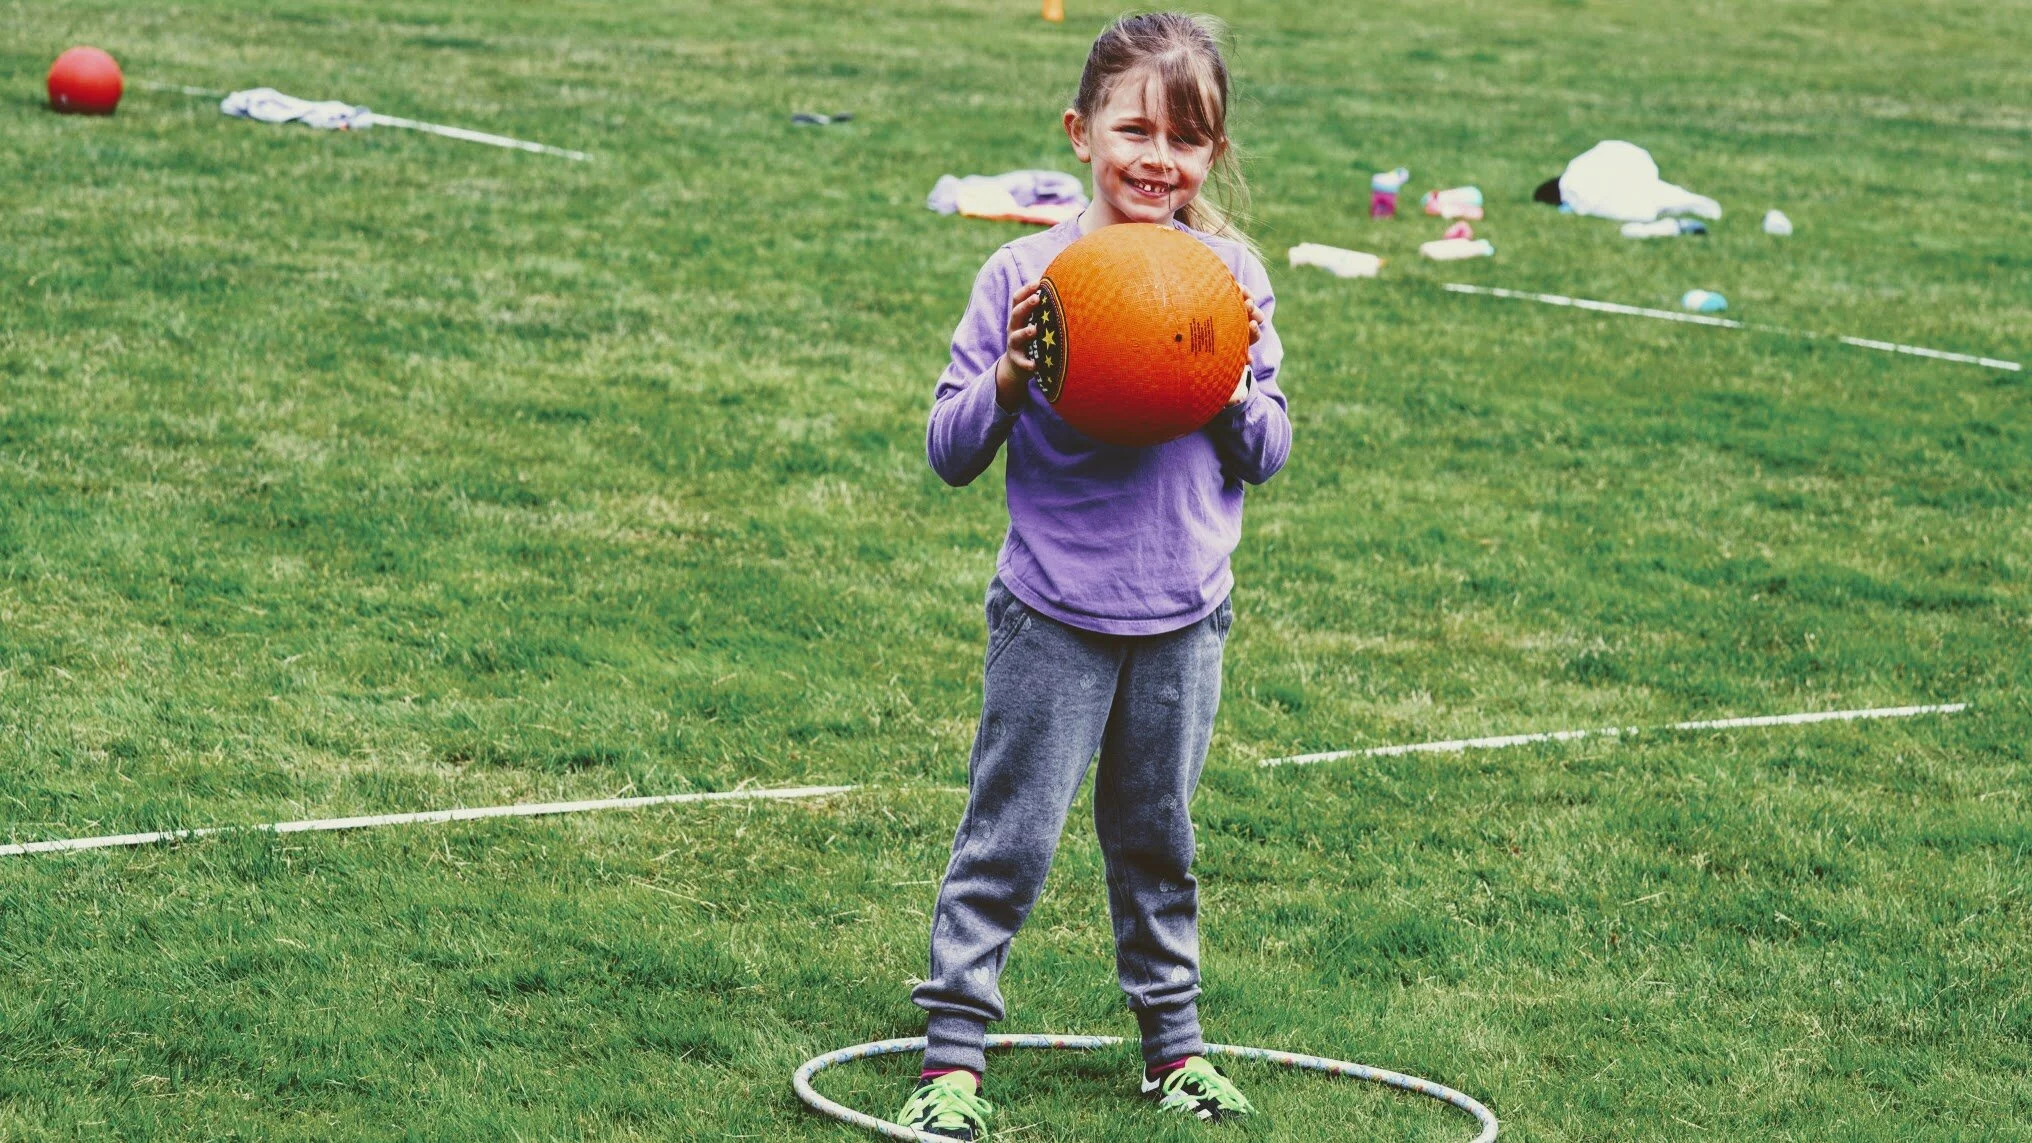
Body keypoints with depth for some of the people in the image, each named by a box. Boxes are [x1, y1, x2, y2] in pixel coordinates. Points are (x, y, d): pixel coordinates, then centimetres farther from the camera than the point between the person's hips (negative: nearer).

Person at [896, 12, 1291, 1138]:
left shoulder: (1231, 276, 1)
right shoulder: (1024, 275, -6)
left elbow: (1268, 455, 8)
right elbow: (949, 452, -2)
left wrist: (1237, 396, -12)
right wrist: (1009, 378, -19)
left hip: (1183, 620, 2)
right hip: (1052, 617, -2)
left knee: (1157, 835, 14)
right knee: (1007, 835, 0)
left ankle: (1173, 1036, 27)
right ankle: (952, 1050, 7)